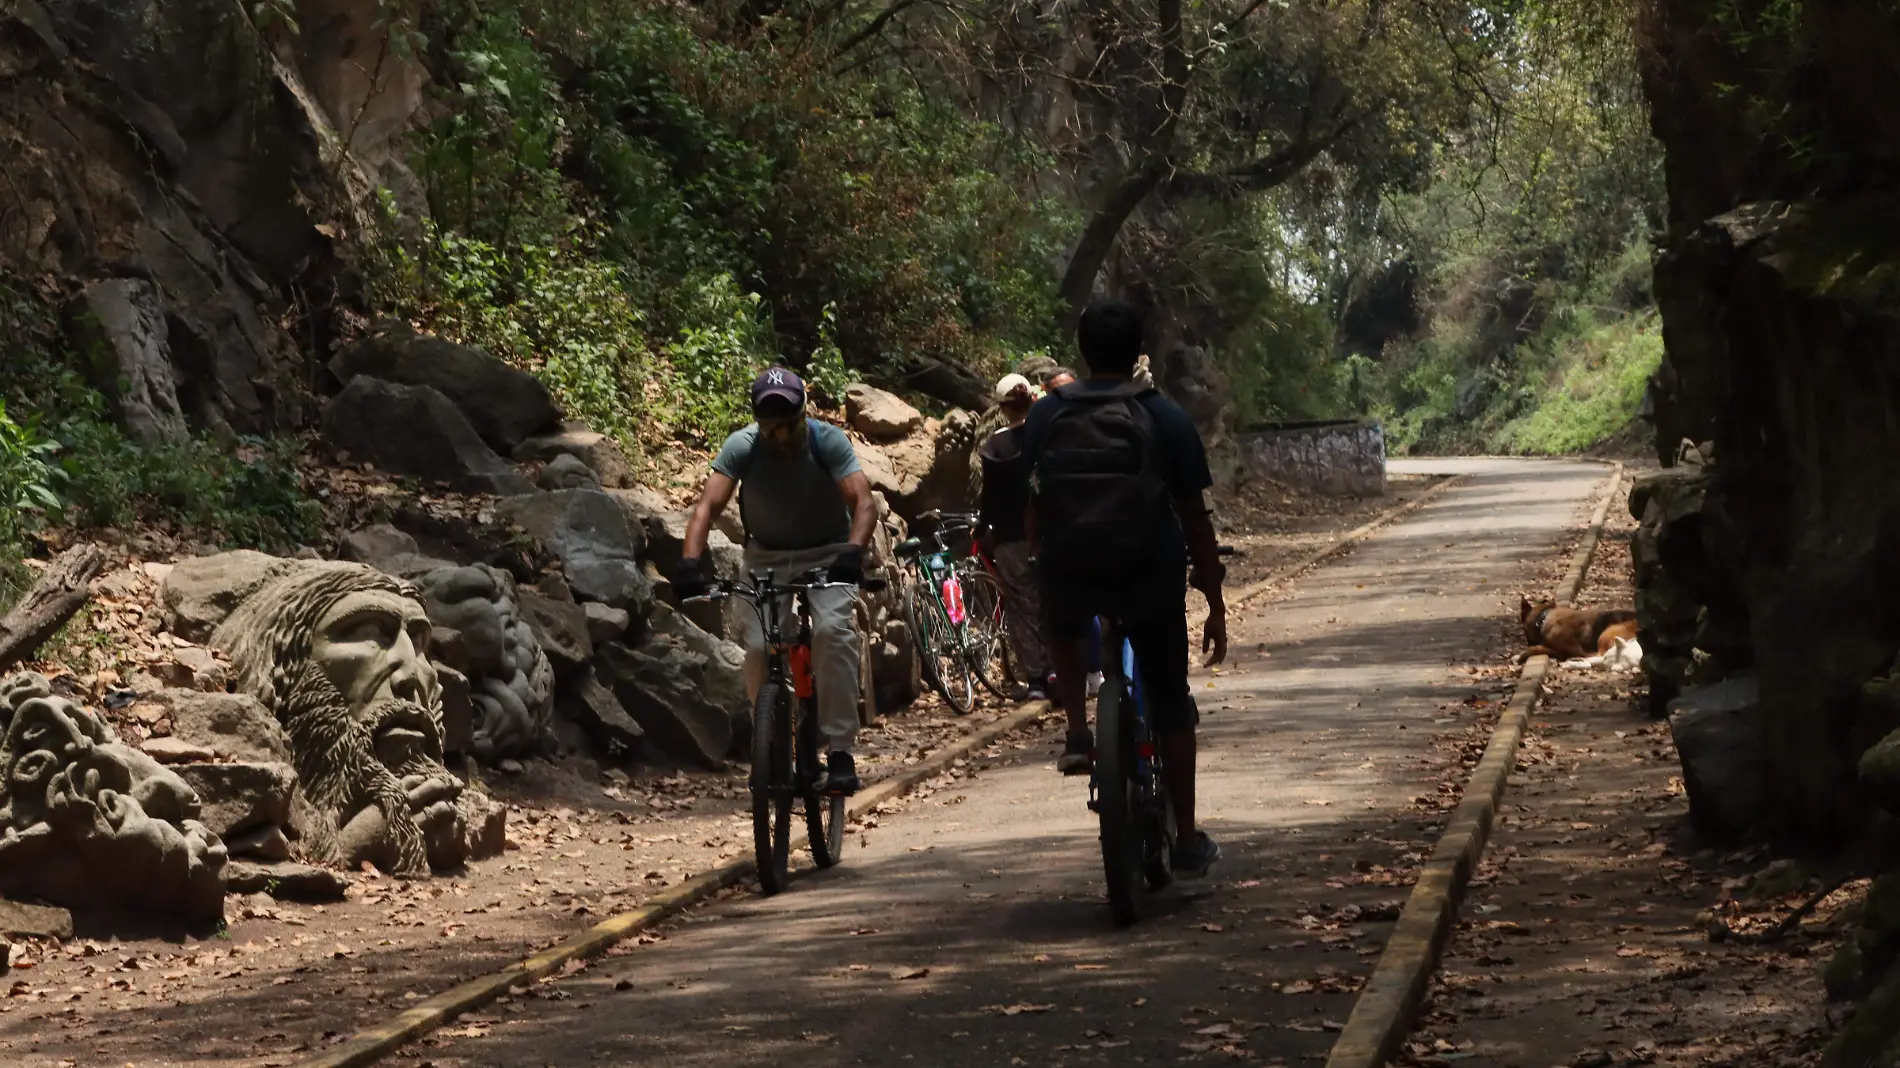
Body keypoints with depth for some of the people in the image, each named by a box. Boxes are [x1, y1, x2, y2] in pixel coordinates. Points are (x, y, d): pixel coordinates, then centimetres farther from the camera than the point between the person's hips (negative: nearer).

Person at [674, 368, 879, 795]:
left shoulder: (827, 441, -20)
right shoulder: (742, 447, -18)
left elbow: (863, 501, -30)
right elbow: (708, 505, -27)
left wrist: (853, 551, -49)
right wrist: (690, 561, -44)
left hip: (826, 555, -1)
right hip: (766, 558, 2)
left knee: (833, 630, -27)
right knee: (758, 648, -17)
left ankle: (840, 751, -24)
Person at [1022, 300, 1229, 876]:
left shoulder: (1046, 416, 3)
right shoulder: (1166, 419, -2)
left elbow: (1034, 508, 7)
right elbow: (1195, 520, 0)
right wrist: (1215, 604, 7)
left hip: (1068, 573, 1)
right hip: (1150, 578, -1)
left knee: (1061, 628, 37)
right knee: (1170, 707, 14)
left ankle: (1078, 734, 16)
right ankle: (1187, 840, 18)